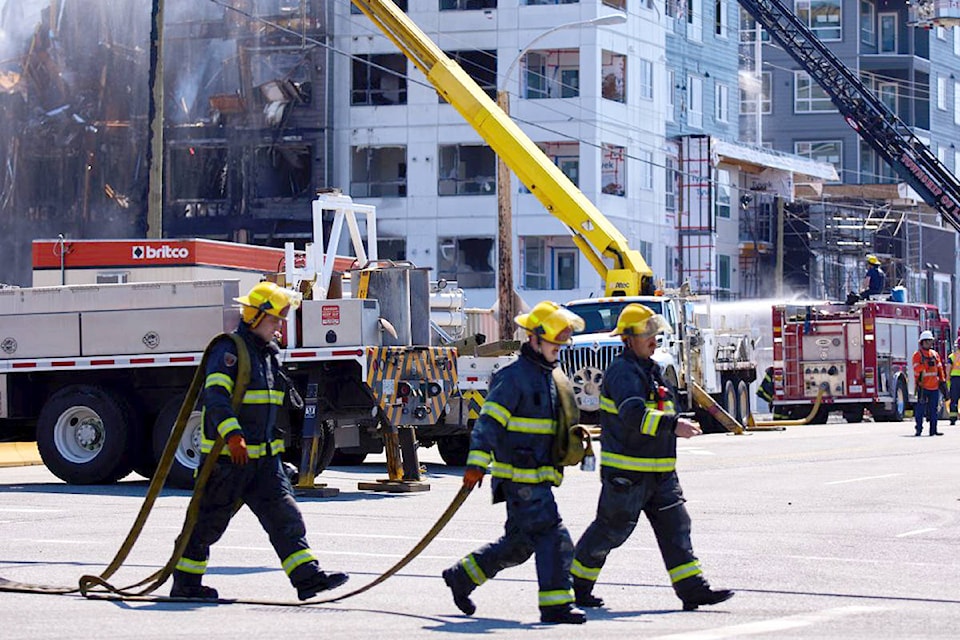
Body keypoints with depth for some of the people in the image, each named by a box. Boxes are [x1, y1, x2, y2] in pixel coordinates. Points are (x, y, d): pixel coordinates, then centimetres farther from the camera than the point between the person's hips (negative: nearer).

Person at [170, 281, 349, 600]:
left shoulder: (269, 353, 16)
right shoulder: (229, 350, -13)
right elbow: (215, 396, -27)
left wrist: (275, 445, 27)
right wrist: (232, 434, -39)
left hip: (263, 458, 8)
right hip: (226, 456, -8)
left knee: (284, 515, -3)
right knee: (208, 522, 3)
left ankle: (308, 577, -9)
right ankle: (185, 582, 16)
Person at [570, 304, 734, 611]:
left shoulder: (652, 369, 16)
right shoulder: (623, 372, -16)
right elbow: (634, 415, -32)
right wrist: (673, 425, -40)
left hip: (659, 471, 9)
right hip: (627, 472, -9)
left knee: (674, 524, 0)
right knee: (610, 529, 2)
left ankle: (693, 589, -3)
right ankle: (575, 585, 18)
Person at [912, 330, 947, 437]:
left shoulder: (935, 354, 15)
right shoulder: (917, 354, -2)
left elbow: (940, 368, 17)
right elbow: (916, 369, -12)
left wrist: (942, 381, 11)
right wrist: (926, 364, -24)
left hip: (934, 387, 5)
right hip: (923, 386, -5)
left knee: (934, 409, 5)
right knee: (921, 408, -6)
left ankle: (933, 430, 8)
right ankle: (919, 429, -3)